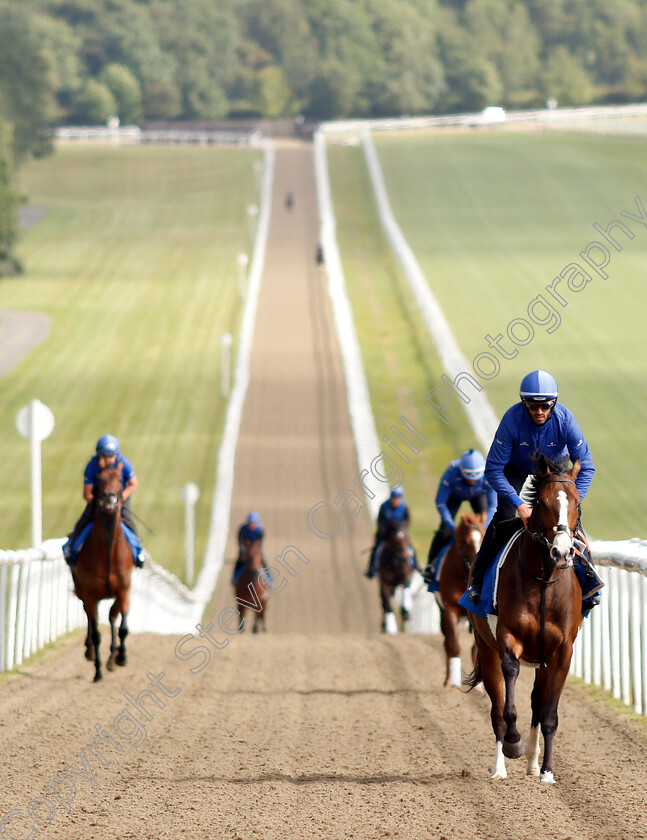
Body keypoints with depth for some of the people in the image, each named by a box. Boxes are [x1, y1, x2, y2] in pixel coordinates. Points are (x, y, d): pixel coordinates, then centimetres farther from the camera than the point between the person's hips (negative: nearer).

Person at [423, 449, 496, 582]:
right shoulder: (452, 473, -42)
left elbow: (492, 506, -31)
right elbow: (440, 502, -30)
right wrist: (452, 526, -36)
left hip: (478, 495, 1)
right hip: (455, 495, -1)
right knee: (445, 529, -10)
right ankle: (430, 566, 2)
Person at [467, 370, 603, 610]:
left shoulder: (565, 419, -34)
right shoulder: (512, 419, -37)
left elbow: (586, 468, -27)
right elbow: (493, 469, -32)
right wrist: (519, 504, -40)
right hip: (516, 467, -1)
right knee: (504, 515, -17)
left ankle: (588, 581, 0)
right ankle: (478, 579, -3)